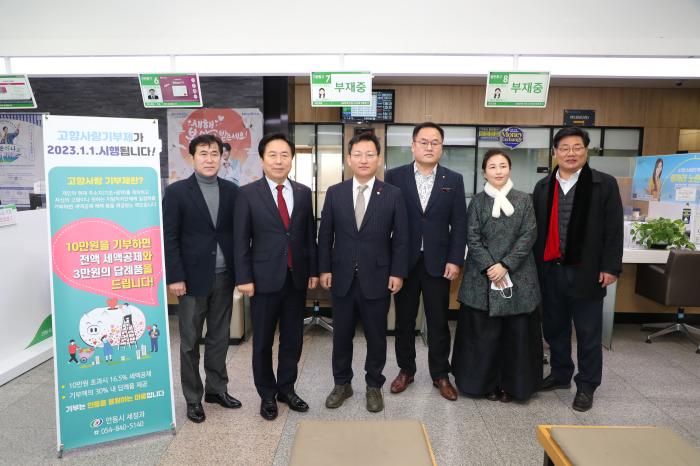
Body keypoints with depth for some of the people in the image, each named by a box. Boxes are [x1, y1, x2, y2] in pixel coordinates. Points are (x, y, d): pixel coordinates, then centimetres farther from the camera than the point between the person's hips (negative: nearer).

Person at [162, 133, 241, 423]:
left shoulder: (231, 191, 5)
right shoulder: (177, 191, -4)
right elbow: (169, 237, -6)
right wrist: (174, 277, -11)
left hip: (224, 277, 3)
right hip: (193, 277, -3)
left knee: (219, 338, 14)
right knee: (190, 342, 8)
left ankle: (217, 389, 30)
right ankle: (193, 398, 23)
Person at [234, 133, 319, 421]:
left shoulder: (303, 192, 6)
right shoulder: (248, 193, -4)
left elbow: (310, 234, 8)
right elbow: (240, 240, -5)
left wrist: (313, 270, 5)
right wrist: (244, 278, -9)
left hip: (297, 277, 3)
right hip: (265, 278, -3)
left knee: (293, 338, 13)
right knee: (263, 341, 10)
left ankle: (286, 388, 32)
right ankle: (267, 394, 28)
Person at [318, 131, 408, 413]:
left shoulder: (393, 195, -2)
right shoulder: (334, 193, 2)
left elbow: (401, 238, -1)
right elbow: (325, 235, 5)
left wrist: (397, 273, -5)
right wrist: (324, 269, 0)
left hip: (377, 278, -1)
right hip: (342, 277, 2)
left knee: (376, 337, 11)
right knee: (341, 335, 14)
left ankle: (374, 386, 31)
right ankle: (342, 384, 33)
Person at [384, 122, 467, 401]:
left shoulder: (454, 180, 4)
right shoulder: (394, 176, 0)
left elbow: (459, 223, 2)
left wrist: (455, 260, -6)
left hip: (438, 262, 1)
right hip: (404, 261, 0)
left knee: (439, 323, 10)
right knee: (404, 321, 12)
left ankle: (440, 374, 26)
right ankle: (406, 370, 30)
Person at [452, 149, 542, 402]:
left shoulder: (524, 200, 4)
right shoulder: (477, 201, 3)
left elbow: (529, 236, -3)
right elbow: (472, 238, -2)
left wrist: (505, 265, -13)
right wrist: (489, 267, -14)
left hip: (517, 275, 1)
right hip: (483, 275, 0)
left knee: (516, 332, 5)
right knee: (483, 333, 4)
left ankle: (511, 383, 21)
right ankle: (486, 382, 20)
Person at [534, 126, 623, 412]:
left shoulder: (605, 184, -1)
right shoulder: (543, 186, 9)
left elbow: (614, 230, -4)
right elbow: (535, 229, 10)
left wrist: (610, 267, -8)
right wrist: (534, 265, 7)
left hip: (586, 271, -3)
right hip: (550, 270, 4)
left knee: (588, 333, 6)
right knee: (554, 327, 15)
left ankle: (586, 386, 21)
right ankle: (560, 375, 33)